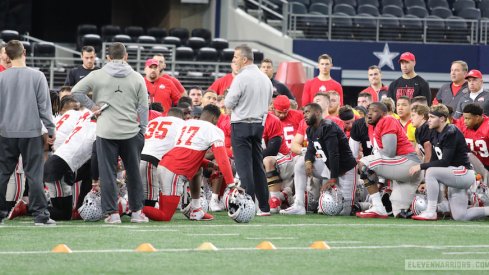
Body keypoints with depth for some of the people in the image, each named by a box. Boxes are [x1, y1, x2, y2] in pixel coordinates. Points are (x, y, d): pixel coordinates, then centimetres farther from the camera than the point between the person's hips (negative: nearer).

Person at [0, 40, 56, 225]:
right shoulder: (37, 76, -6)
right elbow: (44, 105, -4)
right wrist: (50, 129, 4)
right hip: (31, 132, -1)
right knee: (34, 175, 1)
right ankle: (40, 215, 0)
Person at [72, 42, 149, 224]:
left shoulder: (98, 75, 0)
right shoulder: (137, 78, 3)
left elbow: (76, 91, -1)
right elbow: (143, 107, 4)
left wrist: (92, 106, 6)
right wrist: (142, 130, 9)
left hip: (106, 132, -1)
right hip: (131, 132, 1)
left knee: (108, 173, 3)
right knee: (133, 172, 12)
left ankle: (112, 212, 0)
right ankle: (137, 211, 16)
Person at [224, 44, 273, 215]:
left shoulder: (241, 78, -14)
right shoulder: (265, 79, 9)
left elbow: (229, 103, -12)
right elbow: (268, 102, 16)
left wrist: (227, 100, 8)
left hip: (241, 125, -7)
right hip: (259, 124, 7)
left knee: (244, 167, -5)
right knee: (258, 166, 12)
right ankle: (264, 206, 12)